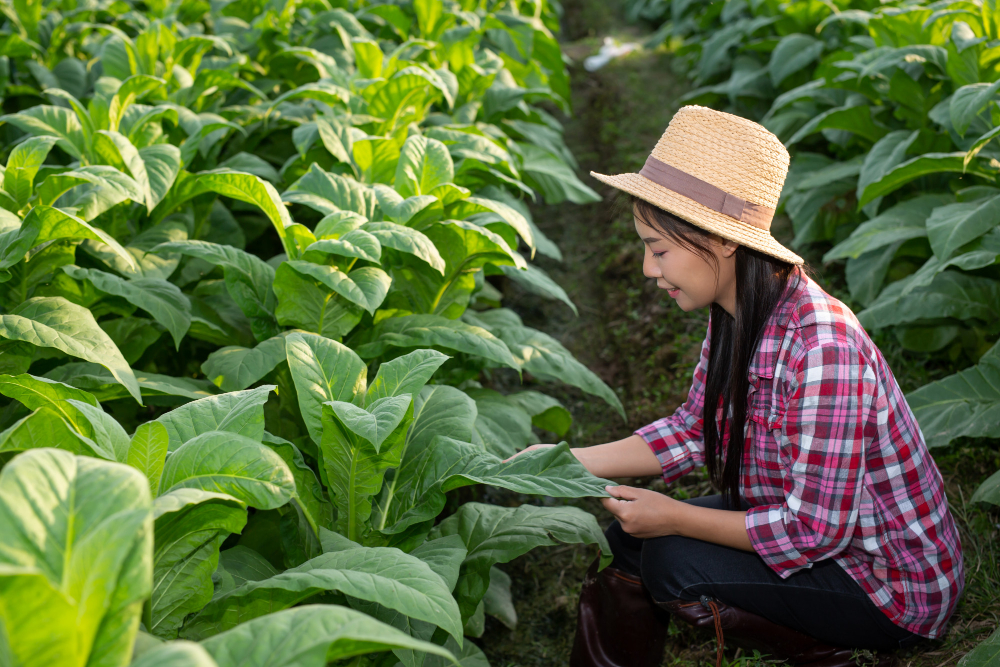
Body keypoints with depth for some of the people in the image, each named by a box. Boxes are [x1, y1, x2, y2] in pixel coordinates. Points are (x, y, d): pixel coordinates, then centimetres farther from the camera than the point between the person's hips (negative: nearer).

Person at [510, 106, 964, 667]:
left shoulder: (820, 347, -32)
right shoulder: (735, 316, -5)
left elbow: (814, 529, -27)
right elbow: (694, 430, 6)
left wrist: (674, 518, -19)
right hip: (804, 519, 8)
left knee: (674, 565, -19)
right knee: (628, 540, 2)